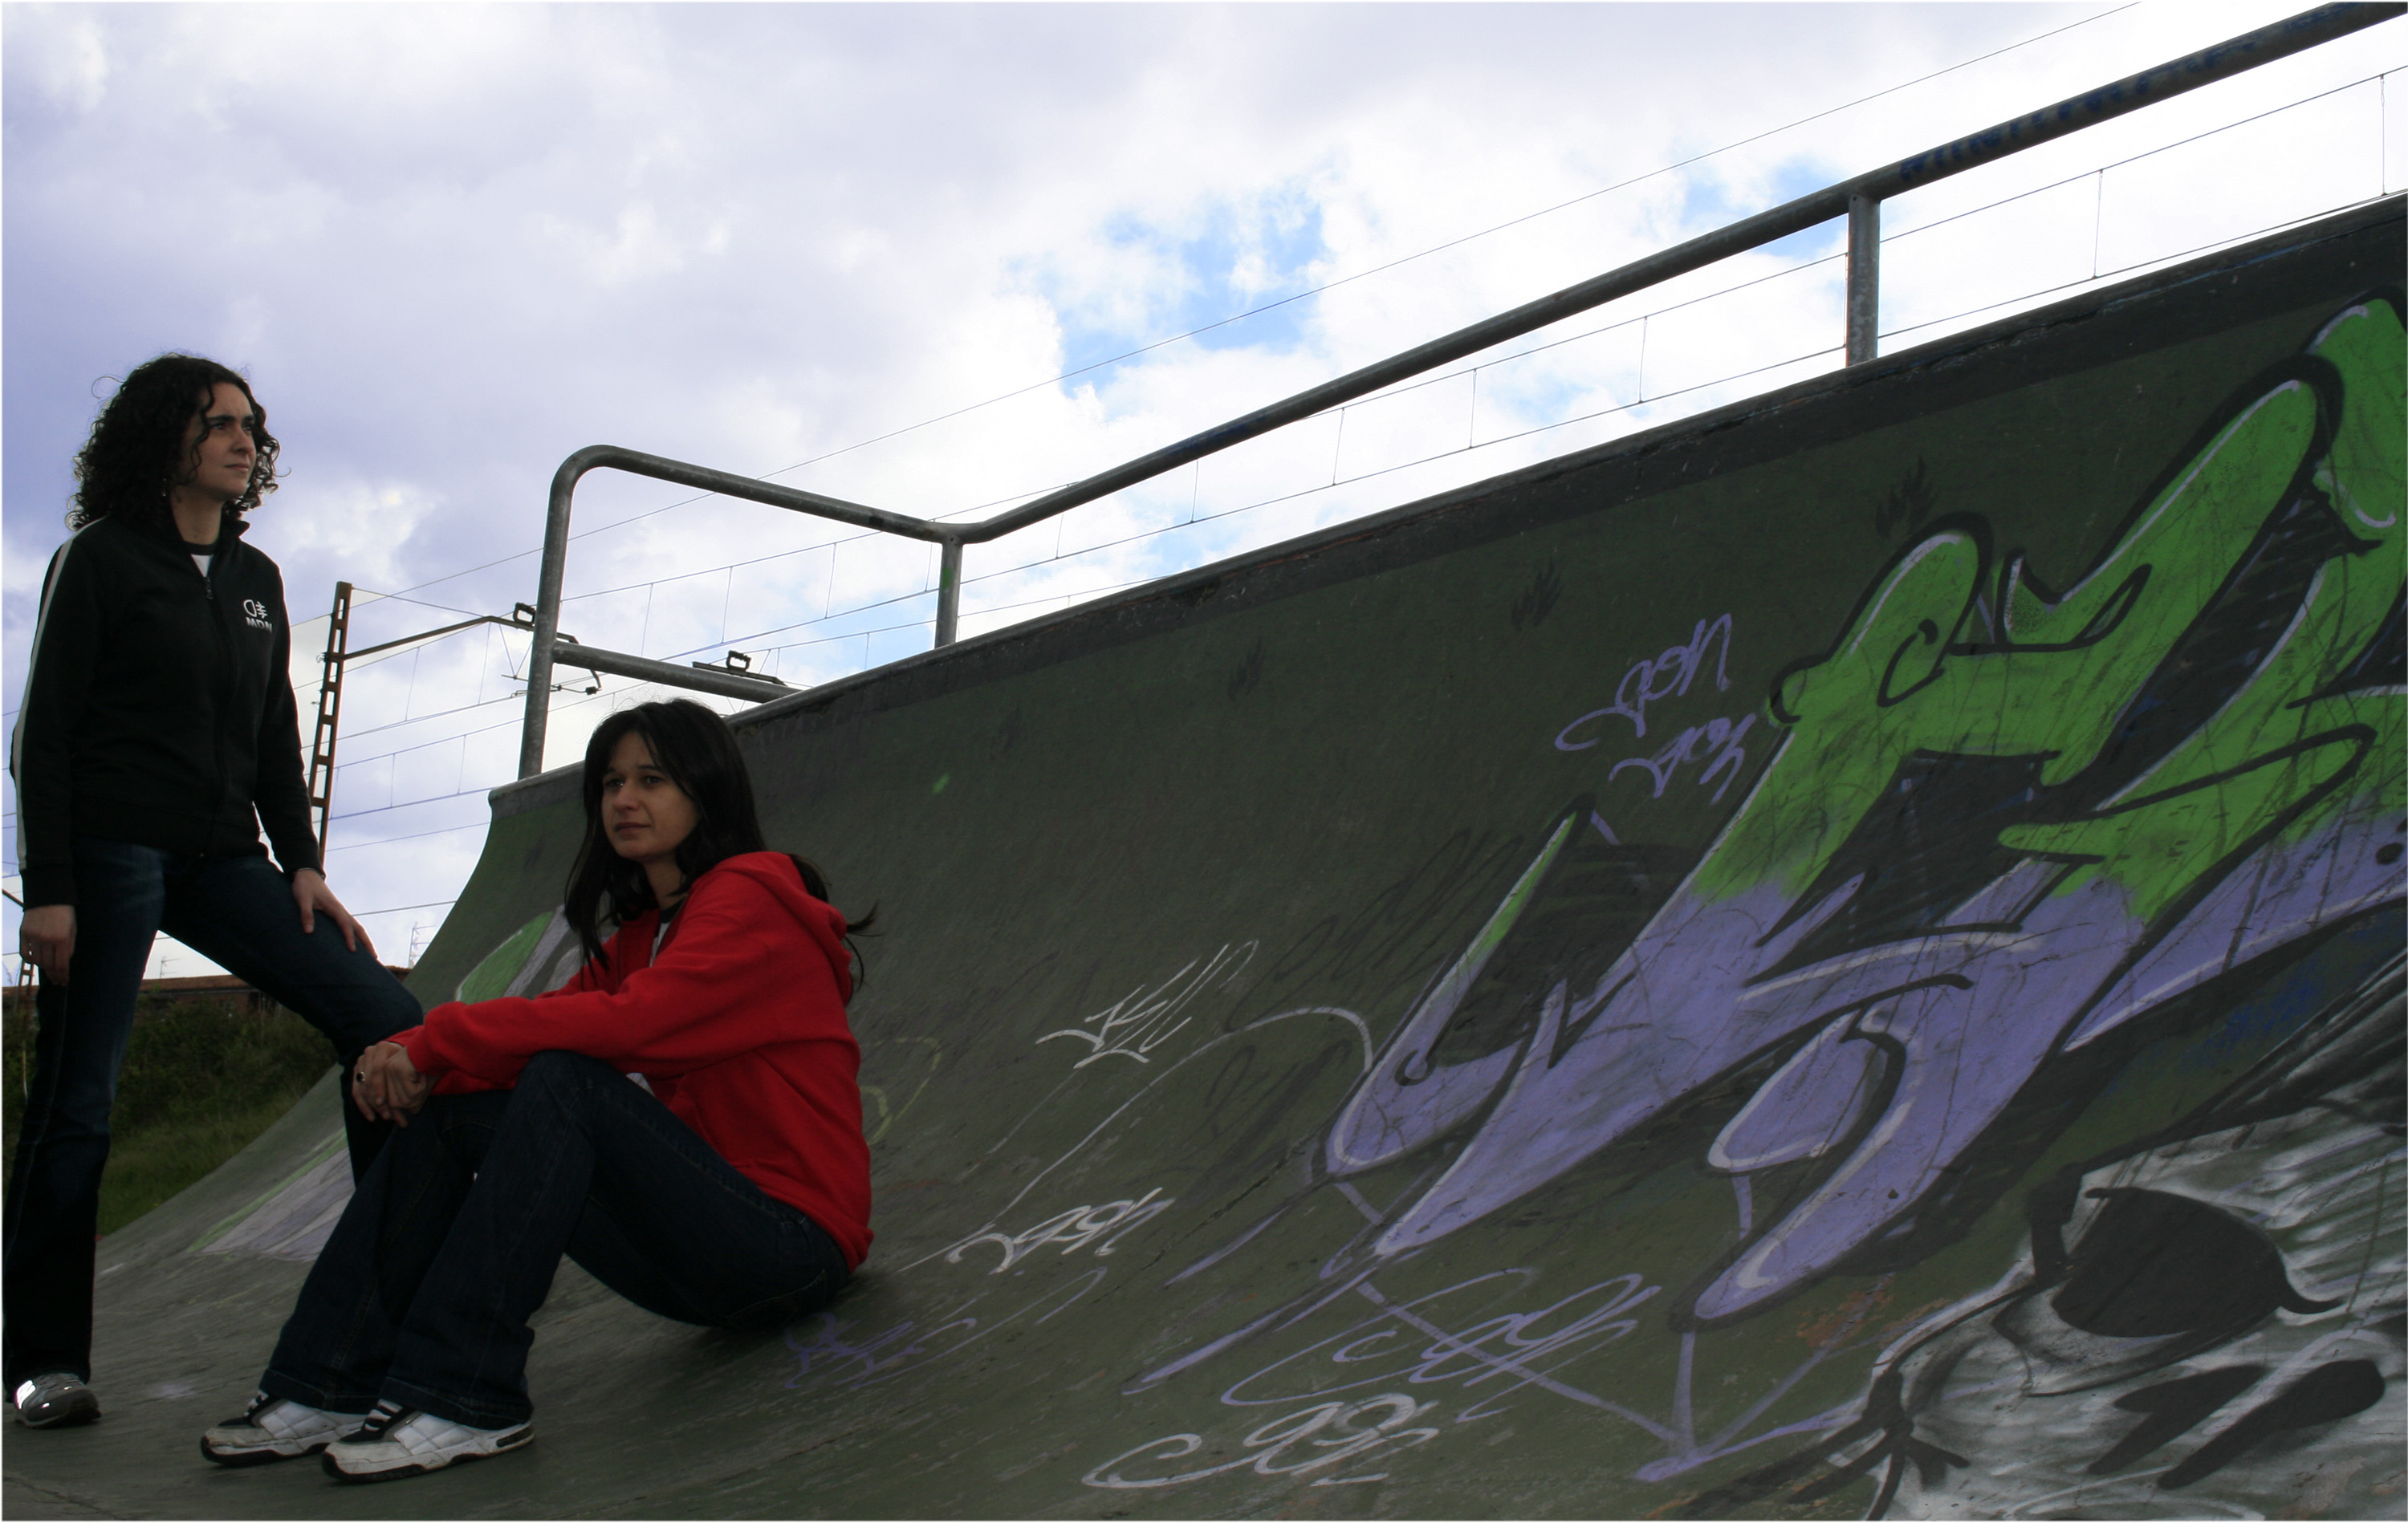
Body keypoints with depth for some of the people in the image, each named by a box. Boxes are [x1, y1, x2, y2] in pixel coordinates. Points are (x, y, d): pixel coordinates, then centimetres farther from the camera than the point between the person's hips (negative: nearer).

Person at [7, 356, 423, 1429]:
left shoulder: (254, 579, 19)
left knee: (386, 1019, -10)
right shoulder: (100, 557, 2)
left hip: (220, 858, 6)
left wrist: (302, 866, 8)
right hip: (110, 849, -5)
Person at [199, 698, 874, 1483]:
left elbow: (629, 1023, -24)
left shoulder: (749, 898, -9)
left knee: (564, 1082, -28)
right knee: (449, 1109, -3)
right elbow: (556, 1017, 5)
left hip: (791, 1248, -8)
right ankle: (331, 1387, -9)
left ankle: (460, 1399, -27)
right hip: (704, 1260, 8)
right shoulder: (639, 936, 19)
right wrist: (419, 1061, -15)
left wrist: (435, 1042, -18)